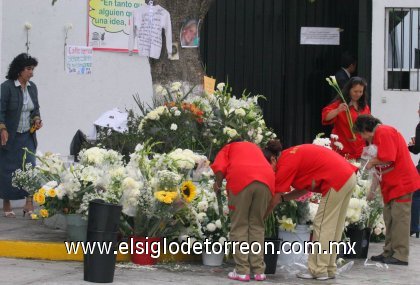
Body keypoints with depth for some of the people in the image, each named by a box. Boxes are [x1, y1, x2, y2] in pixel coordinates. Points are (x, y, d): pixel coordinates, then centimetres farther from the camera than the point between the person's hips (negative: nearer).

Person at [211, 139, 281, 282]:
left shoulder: (228, 148, 30)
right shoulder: (256, 148, 40)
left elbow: (219, 168, 6)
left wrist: (218, 183, 21)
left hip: (241, 179, -3)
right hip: (265, 179, 3)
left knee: (239, 226, 6)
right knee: (257, 225, 13)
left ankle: (242, 271, 2)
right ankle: (259, 271, 9)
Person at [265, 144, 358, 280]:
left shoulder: (285, 163, -8)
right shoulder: (293, 155, 18)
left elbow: (274, 201, -5)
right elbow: (305, 188, 21)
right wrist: (283, 198, 16)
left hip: (336, 180, -9)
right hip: (349, 176, 9)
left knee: (322, 226, -2)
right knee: (334, 227, 14)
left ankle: (318, 270, 2)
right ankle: (329, 269, 20)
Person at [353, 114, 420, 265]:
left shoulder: (384, 132, -13)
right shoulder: (377, 137, 18)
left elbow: (387, 158, -25)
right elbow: (381, 167, 21)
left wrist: (372, 162, -6)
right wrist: (373, 189, 20)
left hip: (401, 183, -10)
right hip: (391, 185, 10)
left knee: (399, 218, -8)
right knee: (389, 219, 11)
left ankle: (400, 255, -6)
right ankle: (389, 252, 15)